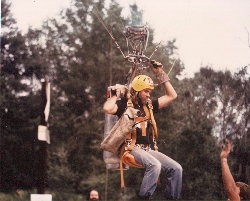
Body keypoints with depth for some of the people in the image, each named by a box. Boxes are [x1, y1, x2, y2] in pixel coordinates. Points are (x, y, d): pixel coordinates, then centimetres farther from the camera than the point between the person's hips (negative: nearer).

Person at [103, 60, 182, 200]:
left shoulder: (148, 105, 18)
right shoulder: (124, 104, 0)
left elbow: (172, 96, 19)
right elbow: (107, 108, -22)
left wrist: (160, 74, 16)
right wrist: (116, 94, -4)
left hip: (148, 149, 7)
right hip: (131, 148, -7)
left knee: (176, 168, -11)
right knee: (155, 165, -35)